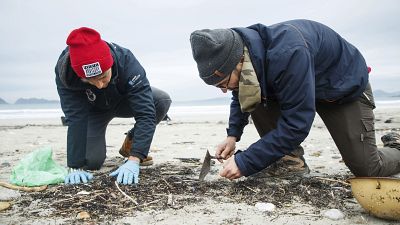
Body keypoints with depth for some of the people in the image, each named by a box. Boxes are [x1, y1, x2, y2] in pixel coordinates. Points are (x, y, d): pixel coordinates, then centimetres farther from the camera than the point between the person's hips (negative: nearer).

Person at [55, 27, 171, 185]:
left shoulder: (126, 61, -39)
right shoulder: (64, 72, -36)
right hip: (93, 110, 0)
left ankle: (131, 142, -2)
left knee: (162, 101, -27)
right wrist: (76, 167, -40)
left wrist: (134, 160, -52)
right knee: (91, 161, -17)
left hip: (124, 101, 1)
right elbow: (75, 119, -35)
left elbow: (145, 113, -44)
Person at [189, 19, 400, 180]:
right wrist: (233, 135, -11)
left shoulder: (287, 53, -44)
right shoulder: (244, 52, -18)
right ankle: (291, 164, -5)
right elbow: (240, 97, 2)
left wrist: (244, 163, -38)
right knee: (255, 98, -19)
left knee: (368, 170, -9)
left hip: (346, 84, -6)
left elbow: (296, 124, -41)